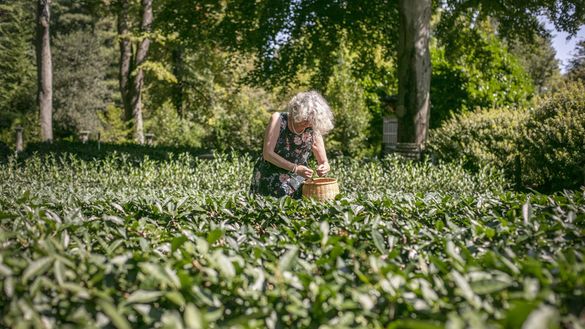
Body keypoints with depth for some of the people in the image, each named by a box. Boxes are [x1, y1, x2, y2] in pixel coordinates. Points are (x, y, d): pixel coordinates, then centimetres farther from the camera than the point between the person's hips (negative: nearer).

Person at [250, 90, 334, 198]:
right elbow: (267, 153, -18)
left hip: (296, 183, 2)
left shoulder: (313, 131, -5)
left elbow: (324, 162, 5)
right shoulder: (278, 119, -11)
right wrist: (295, 168, -25)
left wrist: (324, 167, -19)